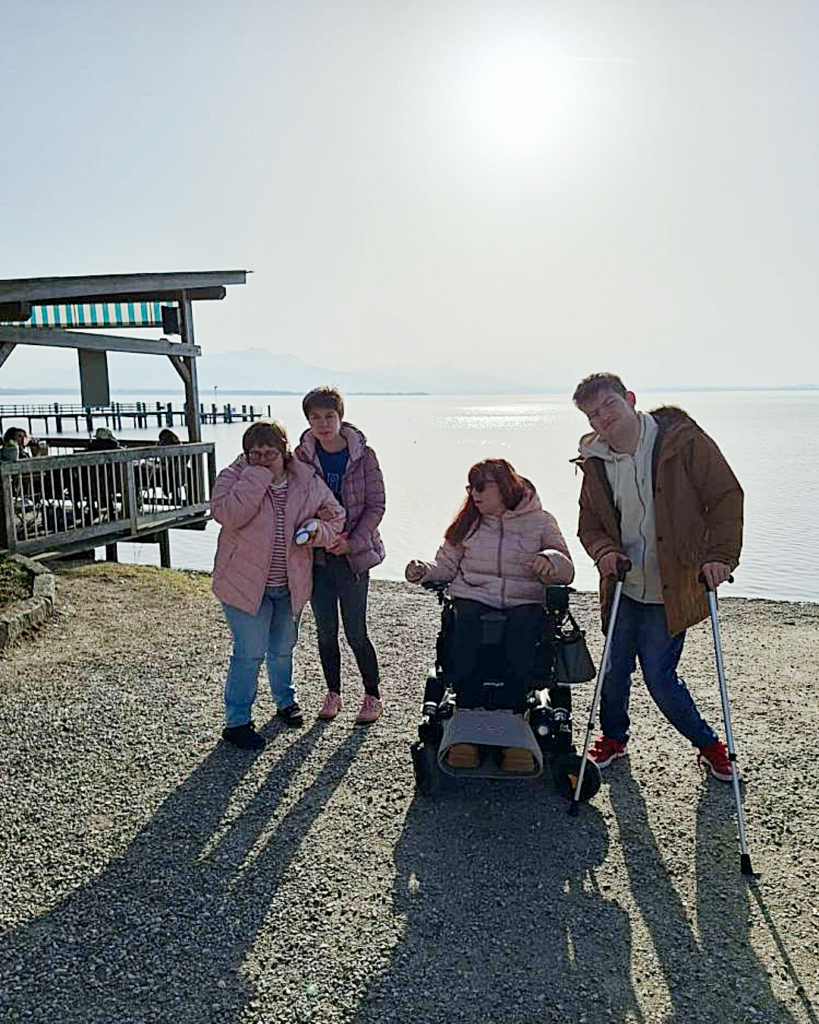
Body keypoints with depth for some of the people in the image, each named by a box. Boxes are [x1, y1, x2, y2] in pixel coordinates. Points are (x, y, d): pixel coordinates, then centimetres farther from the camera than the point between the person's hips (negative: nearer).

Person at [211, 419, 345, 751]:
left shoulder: (308, 482, -2)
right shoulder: (234, 477, -11)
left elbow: (336, 519, 6)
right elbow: (226, 514, -30)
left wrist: (317, 531, -16)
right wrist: (257, 475, -29)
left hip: (290, 585, 4)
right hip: (245, 583, -4)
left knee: (283, 649, 22)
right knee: (249, 654, -3)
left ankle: (285, 700, 45)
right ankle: (236, 721, 14)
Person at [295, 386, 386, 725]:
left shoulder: (363, 455, -6)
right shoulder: (302, 456, -1)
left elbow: (376, 505, -5)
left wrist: (352, 542, -14)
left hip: (353, 555, -2)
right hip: (316, 555, 2)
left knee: (355, 632, 2)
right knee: (325, 631, 11)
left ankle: (373, 696, 21)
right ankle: (333, 693, 30)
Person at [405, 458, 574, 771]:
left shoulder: (540, 521, 11)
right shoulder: (468, 522, 19)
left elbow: (566, 571, 3)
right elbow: (446, 564, 15)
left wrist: (549, 560, -19)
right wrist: (423, 571, -5)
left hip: (525, 601, -1)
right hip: (474, 597, 1)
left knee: (522, 630, -35)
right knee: (466, 624, -33)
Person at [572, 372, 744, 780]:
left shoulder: (683, 441, -11)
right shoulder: (595, 463, 1)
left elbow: (727, 497, -8)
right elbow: (589, 524, 12)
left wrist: (719, 555, -17)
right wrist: (604, 551, -8)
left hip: (671, 591, -4)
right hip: (624, 588, 4)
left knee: (659, 678, -1)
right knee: (614, 669, 14)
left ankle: (708, 743, 26)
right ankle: (614, 735, 41)